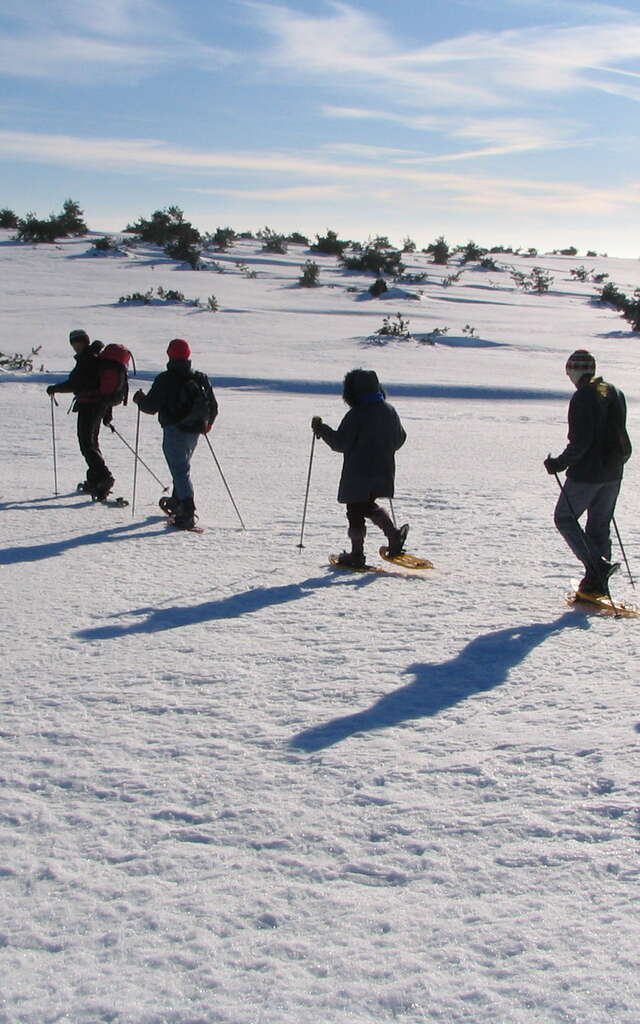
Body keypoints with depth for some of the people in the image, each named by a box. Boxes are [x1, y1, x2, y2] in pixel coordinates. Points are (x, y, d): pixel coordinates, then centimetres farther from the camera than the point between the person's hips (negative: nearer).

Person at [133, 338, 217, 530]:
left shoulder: (165, 379, -12)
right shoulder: (200, 379, 5)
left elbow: (151, 406, -10)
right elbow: (213, 407, 9)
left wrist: (139, 399, 12)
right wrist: (206, 424, 28)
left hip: (174, 431, -6)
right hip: (193, 432, 6)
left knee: (180, 471, -7)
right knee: (181, 467, 25)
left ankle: (188, 513, -15)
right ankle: (177, 502, 39)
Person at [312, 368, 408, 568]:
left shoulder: (356, 415, -17)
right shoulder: (390, 411, 4)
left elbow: (340, 443, -15)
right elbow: (400, 439, 15)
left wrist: (321, 429, -3)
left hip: (358, 474, -7)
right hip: (383, 471, 7)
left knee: (355, 512, 5)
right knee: (368, 506, 25)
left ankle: (357, 555, 10)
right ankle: (394, 536, 12)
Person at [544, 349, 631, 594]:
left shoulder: (582, 398, -16)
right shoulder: (615, 394, 9)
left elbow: (580, 441, -22)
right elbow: (619, 434, 16)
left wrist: (560, 463, -12)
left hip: (587, 473, -8)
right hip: (613, 473, 8)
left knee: (564, 518, 6)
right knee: (600, 526, 14)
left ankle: (597, 565, -9)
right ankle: (597, 583, 16)